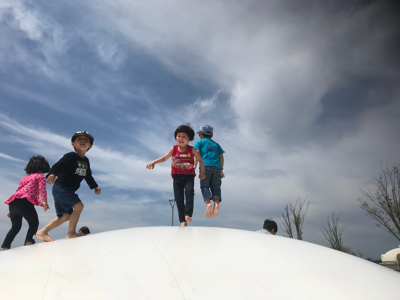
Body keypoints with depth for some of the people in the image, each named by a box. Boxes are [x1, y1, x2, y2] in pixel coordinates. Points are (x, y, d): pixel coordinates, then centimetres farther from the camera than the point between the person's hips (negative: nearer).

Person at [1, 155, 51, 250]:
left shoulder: (25, 177, 29)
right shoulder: (40, 176, 9)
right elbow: (42, 189, -9)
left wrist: (12, 210, 30)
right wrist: (44, 201, -20)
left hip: (13, 202, 7)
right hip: (24, 201, -7)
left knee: (15, 227, 18)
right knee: (34, 223, 5)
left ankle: (5, 248, 10)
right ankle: (28, 242, -12)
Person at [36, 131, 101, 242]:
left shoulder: (86, 161, 12)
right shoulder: (70, 156, -12)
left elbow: (88, 176, 22)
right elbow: (58, 165, -25)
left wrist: (95, 186, 16)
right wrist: (52, 174, -44)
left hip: (68, 190, 9)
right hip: (61, 187, -9)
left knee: (66, 216, 10)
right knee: (79, 206, -18)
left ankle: (42, 232, 16)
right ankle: (71, 233, -7)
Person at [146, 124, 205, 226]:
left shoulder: (191, 150, -4)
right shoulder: (174, 149, 2)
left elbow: (200, 160, 5)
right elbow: (164, 158, 11)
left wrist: (202, 172, -4)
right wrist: (154, 162, -3)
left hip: (189, 176, -2)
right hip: (177, 176, 2)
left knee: (189, 191, -29)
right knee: (178, 198, -1)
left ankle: (188, 214, -26)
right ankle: (183, 221, 5)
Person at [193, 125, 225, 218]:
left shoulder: (200, 142, 18)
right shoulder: (216, 144, 30)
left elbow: (196, 152, -1)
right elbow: (221, 157, 20)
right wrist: (221, 170, 20)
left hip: (205, 166, -3)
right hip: (217, 167, 3)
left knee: (204, 186, -3)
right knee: (215, 187, 3)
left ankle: (208, 203, -26)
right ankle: (216, 203, -21)